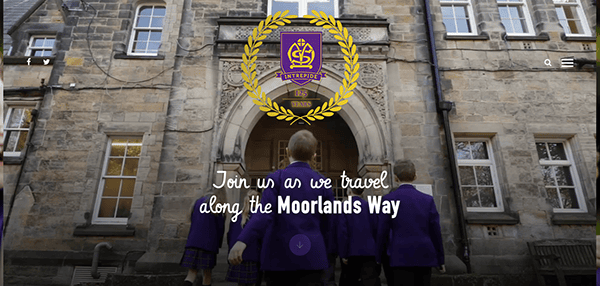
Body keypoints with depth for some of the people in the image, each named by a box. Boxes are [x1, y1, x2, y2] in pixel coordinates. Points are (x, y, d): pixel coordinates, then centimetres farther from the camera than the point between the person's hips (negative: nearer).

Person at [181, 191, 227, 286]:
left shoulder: (199, 202, 14)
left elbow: (192, 221, 18)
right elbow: (220, 228, -1)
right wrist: (218, 244, 11)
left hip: (193, 241, 4)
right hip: (209, 244, -4)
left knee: (192, 272, 5)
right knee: (207, 274, 8)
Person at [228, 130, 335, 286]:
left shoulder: (276, 178, -5)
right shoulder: (322, 183, 2)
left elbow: (264, 213, -21)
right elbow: (325, 226, 8)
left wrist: (242, 241, -28)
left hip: (279, 255, -1)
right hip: (311, 256, 1)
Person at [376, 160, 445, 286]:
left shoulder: (389, 199, -4)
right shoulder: (428, 200, 4)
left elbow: (382, 231, -3)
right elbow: (436, 232, 5)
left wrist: (380, 256, 9)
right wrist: (440, 260, 13)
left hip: (401, 257, -3)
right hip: (425, 257, 3)